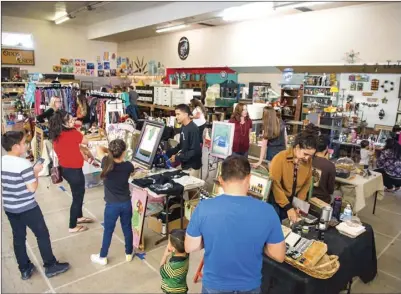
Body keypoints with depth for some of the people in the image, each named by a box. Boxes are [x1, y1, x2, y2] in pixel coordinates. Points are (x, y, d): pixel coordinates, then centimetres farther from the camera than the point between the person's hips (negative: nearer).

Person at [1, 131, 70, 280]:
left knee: (18, 238, 17)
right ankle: (51, 266, 19)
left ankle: (25, 269, 30)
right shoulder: (24, 164, -23)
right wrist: (36, 172, -8)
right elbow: (32, 188, -21)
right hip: (27, 208, -7)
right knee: (42, 235, 7)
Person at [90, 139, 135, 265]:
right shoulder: (128, 166, -14)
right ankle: (129, 254, 36)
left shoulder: (107, 163, -18)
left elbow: (99, 148, 1)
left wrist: (109, 151, 10)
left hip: (112, 205, -1)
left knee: (108, 231, 15)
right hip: (126, 203, 2)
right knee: (127, 228, 19)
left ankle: (103, 257, 33)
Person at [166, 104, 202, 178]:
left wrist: (177, 158, -20)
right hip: (185, 164, 8)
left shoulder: (193, 129, -21)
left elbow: (194, 151, -24)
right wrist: (168, 152, 6)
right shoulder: (183, 127, 7)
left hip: (192, 167, -8)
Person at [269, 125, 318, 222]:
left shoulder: (308, 161, -7)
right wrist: (288, 207, -20)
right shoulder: (280, 158, -22)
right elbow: (275, 185, -21)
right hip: (275, 200, -4)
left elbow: (306, 184, 4)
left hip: (292, 200, 4)